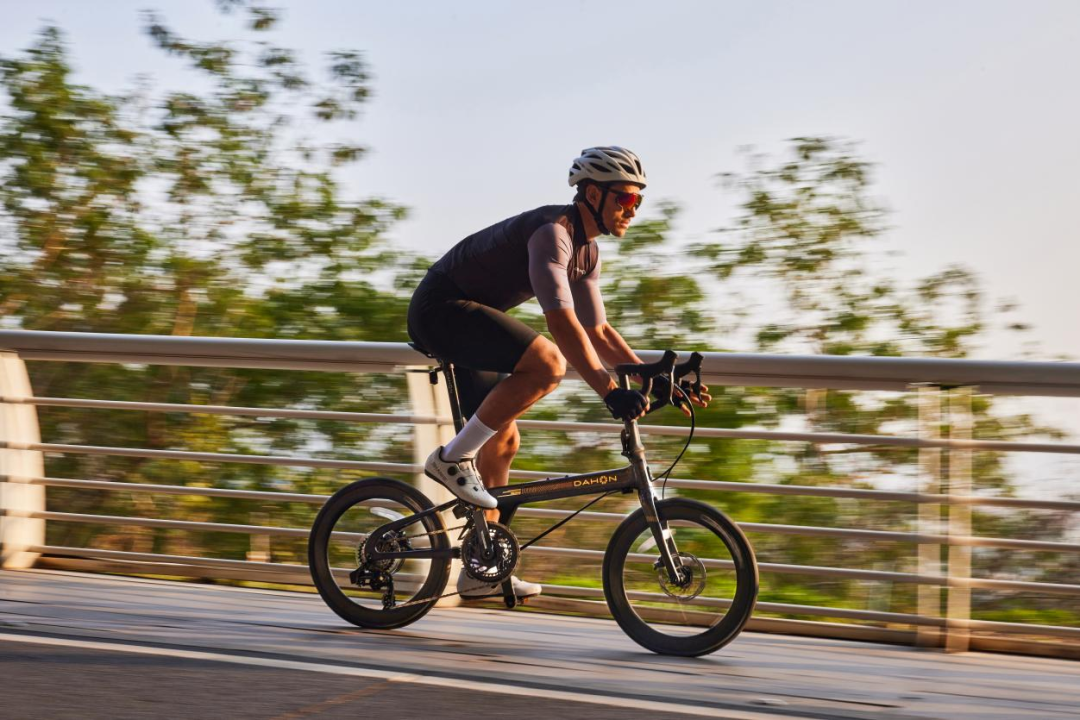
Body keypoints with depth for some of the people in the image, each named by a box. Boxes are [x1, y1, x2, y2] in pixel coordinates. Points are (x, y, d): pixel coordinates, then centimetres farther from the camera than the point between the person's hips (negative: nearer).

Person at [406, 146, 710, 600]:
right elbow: (561, 323, -33)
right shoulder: (552, 232, -22)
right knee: (546, 362, -29)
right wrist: (609, 391, -38)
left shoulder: (586, 251, 9)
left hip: (464, 317, 10)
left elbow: (598, 331, 16)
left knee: (504, 439, 10)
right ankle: (453, 458, -17)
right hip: (441, 308, -10)